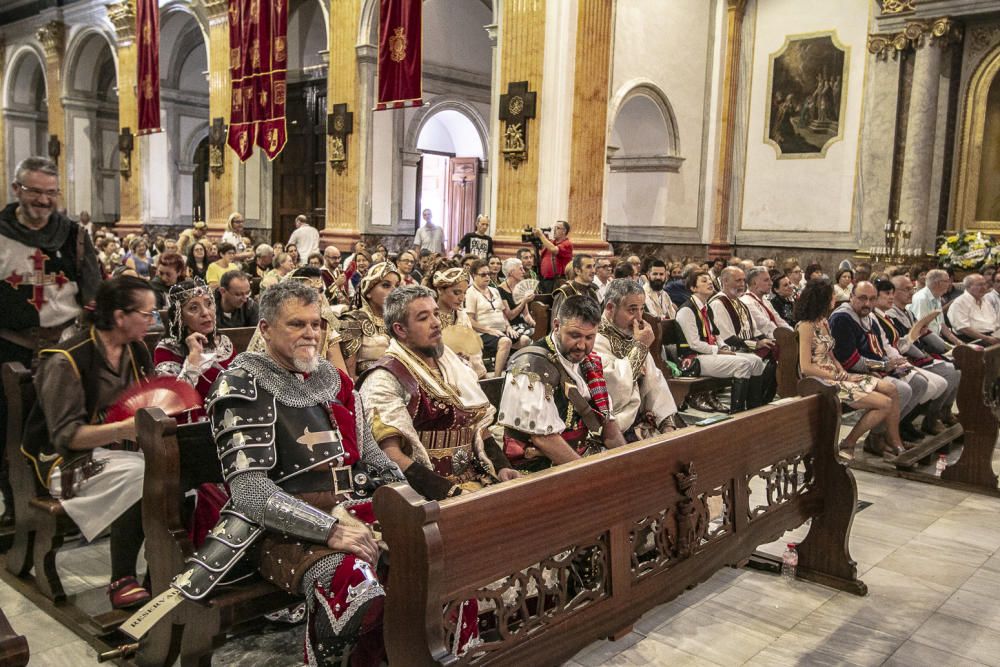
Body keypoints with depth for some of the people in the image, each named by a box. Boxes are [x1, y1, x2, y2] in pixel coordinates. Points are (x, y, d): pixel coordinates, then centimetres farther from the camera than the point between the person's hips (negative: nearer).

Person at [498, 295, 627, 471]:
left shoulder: (588, 362, 8)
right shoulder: (531, 366, -18)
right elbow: (543, 437, -21)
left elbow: (606, 419, 13)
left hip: (586, 453, 8)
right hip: (542, 466, -8)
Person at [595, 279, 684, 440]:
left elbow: (654, 382, 10)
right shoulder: (596, 340, -13)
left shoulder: (633, 336, 13)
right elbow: (617, 388, -22)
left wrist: (667, 423, -2)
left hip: (645, 419, 8)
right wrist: (640, 346, -13)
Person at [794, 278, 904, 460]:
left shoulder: (823, 322, 13)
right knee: (885, 403, -13)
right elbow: (806, 367, -20)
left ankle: (896, 445, 8)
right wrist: (837, 377, -14)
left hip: (835, 376, 9)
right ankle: (847, 445, -2)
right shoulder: (806, 326, -15)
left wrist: (844, 373, -1)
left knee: (891, 389, 2)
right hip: (822, 382, -9)